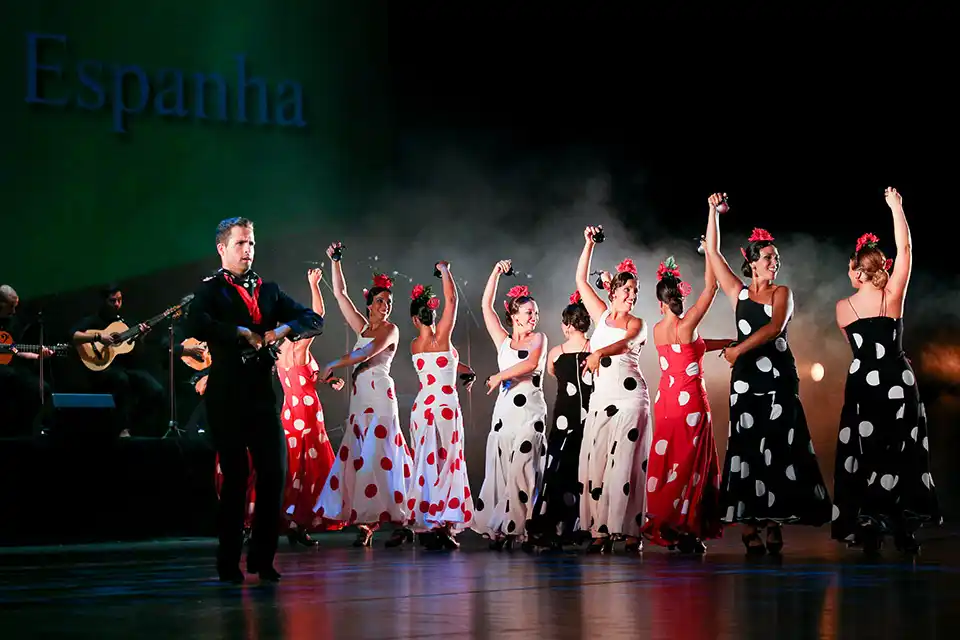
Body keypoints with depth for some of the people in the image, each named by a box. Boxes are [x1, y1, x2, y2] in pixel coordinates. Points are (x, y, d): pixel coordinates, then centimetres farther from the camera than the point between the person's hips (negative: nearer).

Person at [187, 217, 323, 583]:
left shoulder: (268, 290, 17)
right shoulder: (211, 290, 2)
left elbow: (314, 320, 11)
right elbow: (196, 326, -19)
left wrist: (285, 328, -8)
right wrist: (241, 333, -18)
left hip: (263, 394, 5)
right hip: (228, 397, -4)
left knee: (274, 474, 1)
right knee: (235, 477, -3)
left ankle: (262, 558, 12)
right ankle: (229, 563, 7)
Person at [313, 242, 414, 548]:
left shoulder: (391, 329, 0)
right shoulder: (363, 327, 17)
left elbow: (366, 354, -13)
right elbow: (340, 293, 19)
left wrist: (333, 365, -8)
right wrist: (334, 262, 15)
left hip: (379, 395, -7)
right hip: (360, 398, 7)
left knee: (379, 458, -13)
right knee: (358, 457, 0)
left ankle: (399, 522, -14)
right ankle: (366, 523, -1)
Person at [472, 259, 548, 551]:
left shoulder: (539, 338, 7)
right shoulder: (503, 341, 15)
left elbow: (531, 363, -12)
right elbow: (486, 307, 13)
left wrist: (500, 376, -10)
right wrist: (496, 273, 11)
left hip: (530, 412, -3)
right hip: (504, 411, 3)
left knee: (522, 471, -9)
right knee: (499, 470, -3)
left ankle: (515, 528, -8)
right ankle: (500, 529, -2)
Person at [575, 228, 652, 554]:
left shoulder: (636, 324, 5)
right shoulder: (603, 315, 15)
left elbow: (624, 342, -17)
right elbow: (581, 281, 16)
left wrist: (599, 353, -35)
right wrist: (589, 244, 12)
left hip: (629, 395, -4)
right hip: (601, 396, 4)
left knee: (625, 462, -10)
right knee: (596, 461, -2)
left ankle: (631, 531, -10)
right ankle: (600, 531, -1)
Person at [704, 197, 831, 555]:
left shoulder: (782, 293, 6)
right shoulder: (738, 292, 11)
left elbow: (774, 328, -12)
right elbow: (712, 252, 9)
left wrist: (739, 349, -18)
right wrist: (713, 213, 6)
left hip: (779, 377, -1)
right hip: (746, 378, 1)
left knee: (777, 447, -2)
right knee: (747, 447, -3)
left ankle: (774, 521, 3)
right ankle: (749, 525, -4)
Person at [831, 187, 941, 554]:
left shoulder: (843, 308, -2)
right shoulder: (892, 297, -6)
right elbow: (905, 249, -1)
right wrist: (896, 207, 5)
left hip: (862, 383, 1)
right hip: (898, 382, -1)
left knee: (863, 455, 6)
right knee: (901, 454, 6)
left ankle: (868, 532, 3)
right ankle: (903, 532, 5)